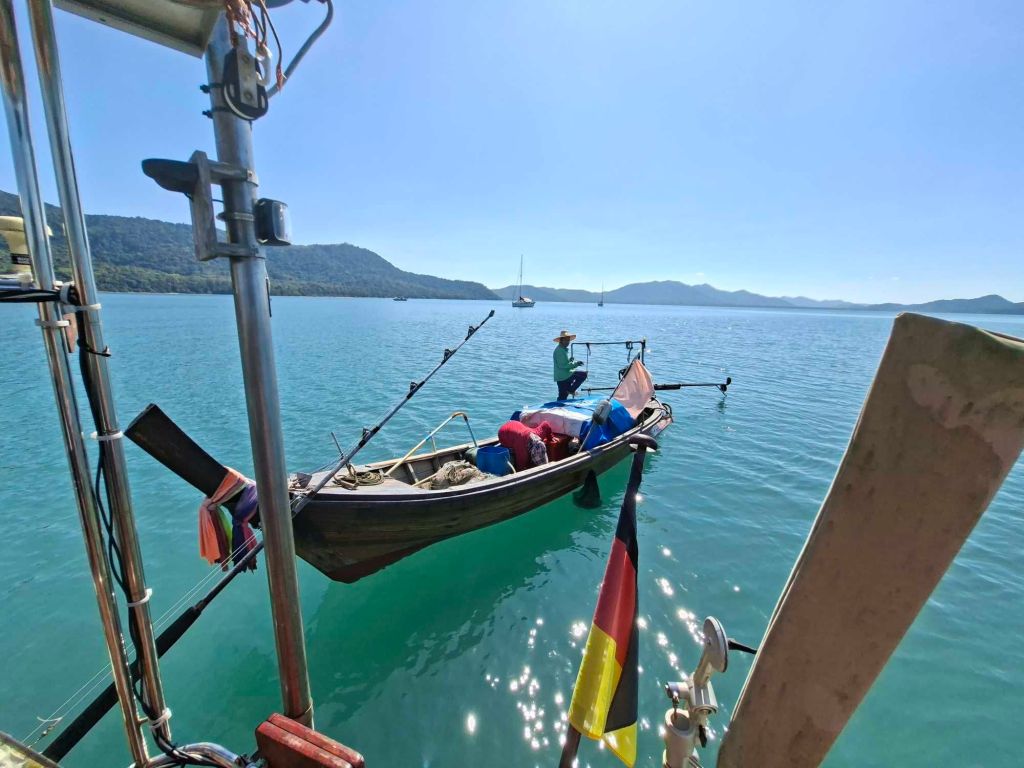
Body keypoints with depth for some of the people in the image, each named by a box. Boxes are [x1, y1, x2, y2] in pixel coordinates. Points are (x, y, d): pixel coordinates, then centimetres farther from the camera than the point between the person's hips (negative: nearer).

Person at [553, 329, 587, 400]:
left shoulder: (564, 349, 20)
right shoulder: (559, 350, -15)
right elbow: (562, 365, -22)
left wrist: (570, 360, 11)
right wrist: (576, 363, -19)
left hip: (562, 376, 10)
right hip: (563, 376, -10)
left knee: (562, 397, 12)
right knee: (583, 374, -9)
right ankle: (571, 390, -5)